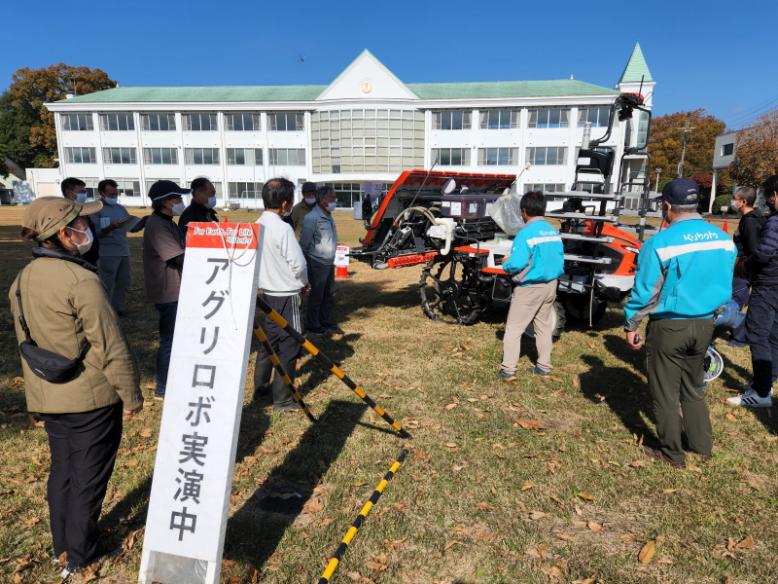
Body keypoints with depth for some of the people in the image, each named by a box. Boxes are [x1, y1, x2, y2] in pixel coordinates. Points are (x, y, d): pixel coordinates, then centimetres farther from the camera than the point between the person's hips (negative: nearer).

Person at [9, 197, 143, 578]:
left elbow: (26, 342, 12)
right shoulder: (81, 280, -23)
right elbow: (110, 346, -22)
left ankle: (62, 547, 35)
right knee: (88, 476, 8)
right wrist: (131, 394, -12)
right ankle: (80, 555, 23)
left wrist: (39, 389, 22)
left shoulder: (22, 280, 4)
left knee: (61, 470, 20)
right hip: (91, 398, -8)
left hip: (47, 398, 8)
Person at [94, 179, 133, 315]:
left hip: (124, 252, 6)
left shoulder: (121, 208, 12)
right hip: (107, 253, -6)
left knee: (123, 282, 11)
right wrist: (111, 227, -26)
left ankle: (117, 308, 22)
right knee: (107, 285, -1)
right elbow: (94, 233, -12)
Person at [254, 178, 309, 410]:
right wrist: (304, 282, 0)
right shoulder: (283, 228, -20)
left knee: (269, 339, 19)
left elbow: (261, 259, 11)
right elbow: (298, 264, -19)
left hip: (267, 293, 8)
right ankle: (282, 398, 7)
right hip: (286, 295, -8)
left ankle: (260, 386, 30)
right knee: (289, 346, 1)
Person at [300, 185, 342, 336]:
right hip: (317, 263, -9)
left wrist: (332, 259, 14)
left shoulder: (328, 216, 11)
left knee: (328, 294, 16)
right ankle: (312, 326, 14)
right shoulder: (312, 217, -18)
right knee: (316, 295, 1)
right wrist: (304, 260, -7)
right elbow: (304, 240, -15)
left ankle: (326, 322, 28)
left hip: (329, 262, 9)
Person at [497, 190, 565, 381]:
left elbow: (516, 264, -25)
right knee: (544, 327, 18)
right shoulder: (553, 231, 5)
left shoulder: (526, 233, -18)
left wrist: (505, 264, -5)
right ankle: (544, 366, 27)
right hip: (550, 285, 7)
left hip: (530, 287, -7)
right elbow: (559, 260, 9)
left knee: (513, 328, 0)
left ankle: (508, 370, -1)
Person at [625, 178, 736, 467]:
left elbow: (644, 292, -13)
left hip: (669, 326, -6)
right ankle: (702, 445, 34)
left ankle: (672, 453, 21)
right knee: (693, 388, 23)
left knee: (665, 393, 9)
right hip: (704, 324, 6)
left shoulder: (661, 243, -18)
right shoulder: (724, 239, 1)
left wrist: (631, 325, -3)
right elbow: (725, 287, 11)